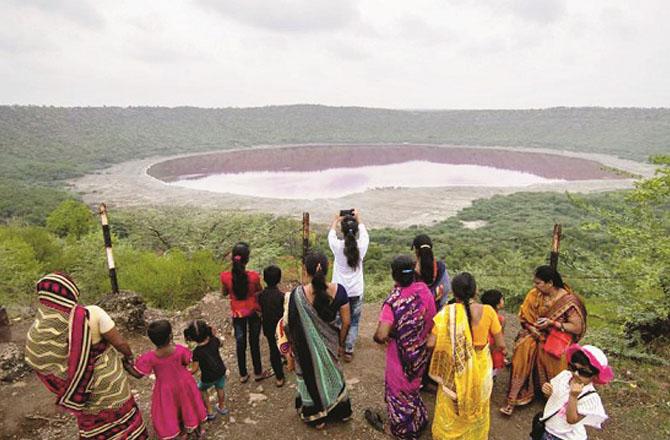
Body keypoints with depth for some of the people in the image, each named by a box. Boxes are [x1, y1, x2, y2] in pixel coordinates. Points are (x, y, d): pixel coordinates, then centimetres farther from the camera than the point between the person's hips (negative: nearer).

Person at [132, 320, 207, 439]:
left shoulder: (149, 358, -32)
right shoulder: (180, 350, -30)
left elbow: (138, 374, -17)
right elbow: (186, 363, -10)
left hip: (166, 388, -1)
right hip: (183, 382, 2)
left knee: (170, 410, 27)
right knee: (189, 405, 27)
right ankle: (198, 429, 49)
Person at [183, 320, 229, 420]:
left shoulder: (197, 352, -29)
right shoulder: (214, 341, -18)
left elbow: (194, 369, -22)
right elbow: (219, 344, 8)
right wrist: (213, 335, 11)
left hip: (208, 378, -4)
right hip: (221, 371, 4)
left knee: (201, 389, 27)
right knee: (220, 388, 30)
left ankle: (209, 412, 34)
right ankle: (222, 407, 52)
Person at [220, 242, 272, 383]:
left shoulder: (225, 276, -22)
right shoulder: (253, 276, -27)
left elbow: (224, 293, -2)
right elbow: (259, 292, -6)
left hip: (237, 313, 2)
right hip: (253, 312, -1)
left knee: (240, 343, 20)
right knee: (254, 342, 18)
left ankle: (243, 375, 36)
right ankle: (258, 372, 36)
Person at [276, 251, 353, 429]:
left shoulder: (297, 295, -24)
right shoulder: (338, 290, -17)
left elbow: (288, 326, -17)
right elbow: (346, 322, -8)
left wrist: (289, 354, -3)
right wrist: (341, 344, 9)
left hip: (307, 347, -2)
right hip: (329, 343, 2)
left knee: (311, 379, 23)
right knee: (331, 375, 29)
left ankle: (317, 417, 45)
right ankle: (340, 411, 49)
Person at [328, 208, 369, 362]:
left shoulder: (337, 246, -16)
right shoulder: (361, 246, -14)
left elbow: (331, 234, 7)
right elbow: (364, 233, 9)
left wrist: (336, 220, 24)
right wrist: (358, 219, 24)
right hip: (356, 292, 0)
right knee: (353, 323, 15)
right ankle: (348, 351, 21)